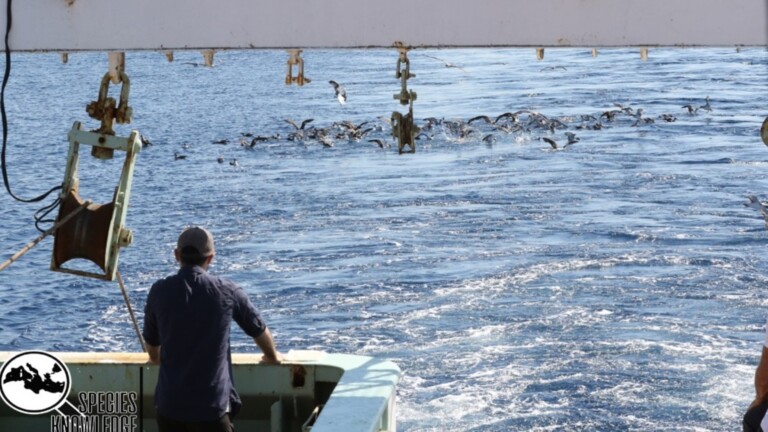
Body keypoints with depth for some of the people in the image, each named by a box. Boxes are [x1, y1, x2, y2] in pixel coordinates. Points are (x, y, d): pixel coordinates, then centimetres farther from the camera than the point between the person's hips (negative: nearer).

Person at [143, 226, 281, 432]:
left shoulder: (160, 291, 0)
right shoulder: (227, 291, -2)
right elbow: (259, 330, 13)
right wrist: (272, 356, 34)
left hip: (169, 403, 2)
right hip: (212, 404, -2)